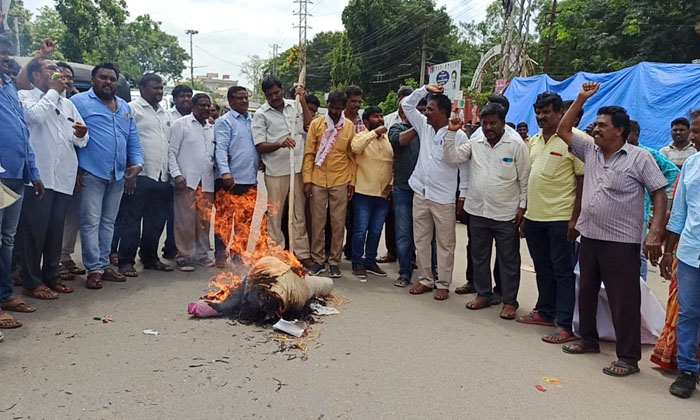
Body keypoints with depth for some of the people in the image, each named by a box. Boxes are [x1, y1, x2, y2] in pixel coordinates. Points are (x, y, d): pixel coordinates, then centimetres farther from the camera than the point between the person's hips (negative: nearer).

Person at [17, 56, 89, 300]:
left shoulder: (67, 104, 20)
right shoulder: (25, 96, 3)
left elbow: (81, 141, 17)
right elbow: (36, 115, -20)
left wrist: (81, 135, -6)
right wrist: (53, 91, -6)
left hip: (64, 177, 6)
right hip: (39, 176, -6)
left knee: (56, 230, 11)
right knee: (34, 230, -1)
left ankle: (51, 276, 21)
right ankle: (32, 282, 6)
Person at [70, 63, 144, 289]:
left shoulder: (125, 107, 18)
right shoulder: (79, 102, -2)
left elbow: (133, 140, 17)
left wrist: (137, 162, 1)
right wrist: (73, 168, -13)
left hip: (118, 175, 6)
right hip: (91, 173, -6)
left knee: (108, 222, 12)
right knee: (91, 222, -3)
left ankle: (104, 265, 21)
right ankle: (94, 269, 3)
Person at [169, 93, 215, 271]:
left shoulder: (212, 128, 17)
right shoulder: (181, 124, 2)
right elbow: (172, 152, -3)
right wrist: (177, 174, -12)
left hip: (207, 181, 5)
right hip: (187, 180, -5)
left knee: (204, 220, 9)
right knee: (185, 220, -2)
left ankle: (201, 254, 19)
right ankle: (184, 256, 7)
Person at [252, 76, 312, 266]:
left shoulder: (295, 106, 9)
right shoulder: (261, 114, -1)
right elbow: (260, 147, -6)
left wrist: (303, 101, -1)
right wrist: (280, 144, -23)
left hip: (298, 168, 3)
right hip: (276, 170, -3)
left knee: (300, 212, 10)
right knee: (275, 214, 4)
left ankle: (302, 253, 18)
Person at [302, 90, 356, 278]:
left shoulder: (349, 126, 2)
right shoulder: (316, 124, 0)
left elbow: (352, 156, 5)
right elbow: (309, 153, 0)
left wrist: (352, 181, 1)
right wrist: (307, 180, -5)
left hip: (340, 182, 0)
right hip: (318, 181, 0)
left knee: (338, 223, 5)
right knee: (317, 222, 6)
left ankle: (334, 261, 16)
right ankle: (318, 260, 17)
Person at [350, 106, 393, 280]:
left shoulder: (389, 140, 12)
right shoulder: (361, 137, -1)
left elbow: (394, 164, 14)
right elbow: (355, 147, -25)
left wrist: (391, 184, 4)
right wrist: (375, 132, -22)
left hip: (383, 194, 5)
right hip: (364, 192, -4)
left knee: (376, 231, 12)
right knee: (361, 229, 0)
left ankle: (370, 261, 24)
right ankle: (358, 263, 13)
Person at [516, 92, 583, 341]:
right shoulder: (534, 141, 13)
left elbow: (583, 180, -11)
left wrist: (576, 218, -15)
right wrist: (525, 213, 16)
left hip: (561, 218, -7)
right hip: (534, 217, 7)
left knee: (563, 271, 0)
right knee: (542, 269, 17)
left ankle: (566, 326, 7)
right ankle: (544, 313, 31)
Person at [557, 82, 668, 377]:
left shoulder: (639, 158, -9)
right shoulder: (590, 150, 7)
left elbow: (660, 194, -9)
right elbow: (563, 130, 11)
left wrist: (655, 233, -18)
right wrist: (581, 99, 4)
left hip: (621, 242, -6)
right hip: (589, 237, 7)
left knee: (623, 300, 0)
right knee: (586, 292, 17)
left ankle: (628, 358, 12)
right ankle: (588, 339, 35)